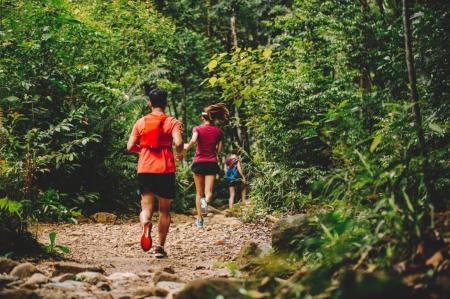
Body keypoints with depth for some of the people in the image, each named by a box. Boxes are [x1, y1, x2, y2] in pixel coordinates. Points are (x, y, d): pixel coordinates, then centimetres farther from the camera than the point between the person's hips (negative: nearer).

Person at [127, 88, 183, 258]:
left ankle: (146, 226, -36)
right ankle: (160, 247, 10)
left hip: (145, 169, 1)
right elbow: (178, 143, -16)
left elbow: (130, 147, 4)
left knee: (146, 206, -1)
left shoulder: (141, 122, 7)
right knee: (164, 209, 13)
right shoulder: (172, 122, 0)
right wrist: (180, 155, 5)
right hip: (166, 170, -1)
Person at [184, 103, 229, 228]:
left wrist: (186, 147, -4)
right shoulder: (218, 131, 4)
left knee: (199, 193, 13)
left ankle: (199, 219, 14)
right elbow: (219, 150, 4)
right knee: (208, 192, -3)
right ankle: (206, 201, -39)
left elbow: (193, 140, -23)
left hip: (198, 162, 0)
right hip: (212, 163, 0)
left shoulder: (198, 129, -3)